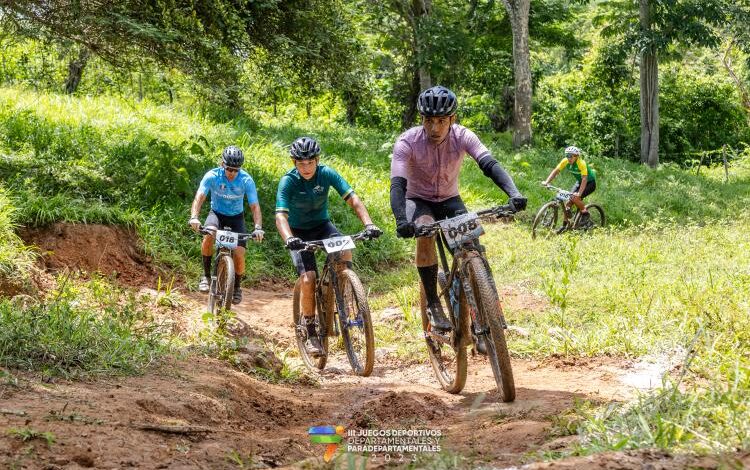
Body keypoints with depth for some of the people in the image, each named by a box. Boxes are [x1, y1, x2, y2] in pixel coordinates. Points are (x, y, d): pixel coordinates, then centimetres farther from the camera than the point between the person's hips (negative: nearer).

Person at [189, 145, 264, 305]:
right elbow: (199, 197, -30)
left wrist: (258, 228, -41)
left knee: (239, 255, -16)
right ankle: (206, 275, -17)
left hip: (236, 217, 0)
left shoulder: (246, 180, -22)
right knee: (209, 234, -34)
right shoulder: (212, 176, -22)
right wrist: (194, 217, -49)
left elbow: (254, 206, -24)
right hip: (217, 213, 0)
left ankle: (236, 287, 14)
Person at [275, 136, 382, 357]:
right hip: (299, 231, -2)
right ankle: (311, 334, -6)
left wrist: (369, 224, -38)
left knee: (344, 252, -30)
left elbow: (353, 199, -23)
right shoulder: (288, 181, -22)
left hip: (322, 224, 2)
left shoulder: (327, 174, -17)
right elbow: (281, 215, -32)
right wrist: (289, 239, -51)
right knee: (308, 278, -19)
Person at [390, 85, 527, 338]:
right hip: (418, 201, -2)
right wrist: (401, 220, -54)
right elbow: (398, 184, -35)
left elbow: (490, 164, -33)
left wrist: (514, 194, -51)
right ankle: (433, 304, -23)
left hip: (450, 200, 2)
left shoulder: (462, 136, -20)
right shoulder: (407, 142, -26)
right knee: (425, 231, -34)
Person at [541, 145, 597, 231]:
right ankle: (565, 224, 6)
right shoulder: (565, 161, -15)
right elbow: (555, 171, -14)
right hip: (579, 182, 6)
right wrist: (546, 182, -29)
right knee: (567, 201, -5)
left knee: (575, 198, -27)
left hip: (590, 182, -6)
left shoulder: (581, 163, -31)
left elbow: (584, 179, -38)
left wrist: (579, 193, -49)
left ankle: (585, 215, -6)